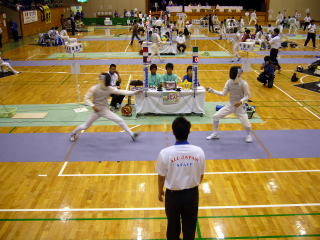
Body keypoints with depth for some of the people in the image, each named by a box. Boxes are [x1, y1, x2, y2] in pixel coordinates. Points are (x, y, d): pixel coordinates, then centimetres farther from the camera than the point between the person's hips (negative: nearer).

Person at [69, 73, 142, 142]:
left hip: (105, 110, 3)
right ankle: (73, 133, 37)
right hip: (96, 110, -3)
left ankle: (132, 135, -3)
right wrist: (93, 106, -27)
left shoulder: (110, 89, -9)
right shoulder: (94, 88, -16)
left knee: (120, 121, -8)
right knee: (86, 126, 10)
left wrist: (134, 92, -28)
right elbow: (86, 98, -12)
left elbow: (121, 92, -17)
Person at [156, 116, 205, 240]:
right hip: (192, 194, 1)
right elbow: (201, 175, -2)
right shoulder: (198, 151, -15)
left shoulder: (165, 153, -22)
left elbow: (161, 176, -9)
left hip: (173, 194, -1)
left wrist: (160, 192, 10)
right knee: (190, 224, 23)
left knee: (173, 224, 22)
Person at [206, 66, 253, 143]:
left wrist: (241, 101, -30)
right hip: (230, 105, 4)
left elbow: (247, 96, -11)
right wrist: (212, 90, -10)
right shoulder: (229, 82, -7)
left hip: (240, 106, -4)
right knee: (216, 116, -3)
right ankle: (215, 134, 18)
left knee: (246, 124, -11)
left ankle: (249, 135, 25)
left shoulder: (243, 83, -19)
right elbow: (223, 93, -2)